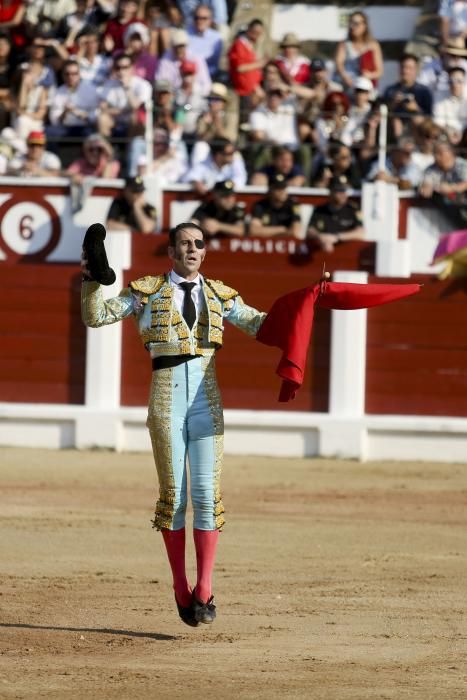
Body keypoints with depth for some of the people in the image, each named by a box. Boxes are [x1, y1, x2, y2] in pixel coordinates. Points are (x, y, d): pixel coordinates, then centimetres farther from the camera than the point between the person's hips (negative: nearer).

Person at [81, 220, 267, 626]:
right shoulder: (148, 292, 7)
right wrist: (92, 280, -12)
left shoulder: (219, 296, 13)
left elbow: (260, 324, 20)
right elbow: (96, 317, 3)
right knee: (173, 496, 1)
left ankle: (204, 592, -2)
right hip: (165, 398, -1)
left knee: (206, 494, -6)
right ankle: (181, 589, 12)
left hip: (207, 399, 1)